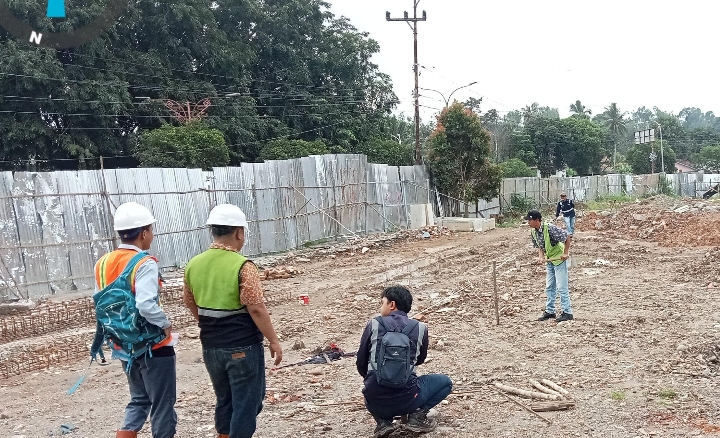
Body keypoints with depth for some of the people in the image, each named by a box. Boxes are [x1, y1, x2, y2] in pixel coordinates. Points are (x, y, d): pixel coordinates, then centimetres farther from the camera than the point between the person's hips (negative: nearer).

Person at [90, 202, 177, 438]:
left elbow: (99, 306, 9)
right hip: (152, 346, -7)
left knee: (139, 399, 24)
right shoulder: (144, 264, -21)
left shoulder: (103, 264, 2)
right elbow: (146, 306, -34)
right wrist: (166, 324, -18)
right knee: (163, 405, 10)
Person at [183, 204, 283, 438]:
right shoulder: (242, 266, -18)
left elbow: (189, 302, 16)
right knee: (246, 403, 6)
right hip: (243, 347, -6)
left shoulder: (194, 264, 2)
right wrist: (274, 340, -9)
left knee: (224, 401, 21)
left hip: (211, 347, 6)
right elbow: (256, 309, -20)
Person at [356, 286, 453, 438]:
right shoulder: (420, 328, 3)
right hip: (406, 400, -1)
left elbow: (361, 362, 10)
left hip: (375, 403, 2)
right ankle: (417, 415, 4)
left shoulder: (374, 325, 2)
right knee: (445, 382, 24)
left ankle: (383, 421, 11)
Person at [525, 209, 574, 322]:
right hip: (549, 260, 8)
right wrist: (541, 256, -8)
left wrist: (565, 253, -20)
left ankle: (567, 312, 3)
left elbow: (567, 237, -20)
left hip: (559, 259, -8)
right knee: (549, 287, 13)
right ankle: (550, 311, 22)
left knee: (561, 287, -6)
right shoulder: (533, 233, -3)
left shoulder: (550, 228, -26)